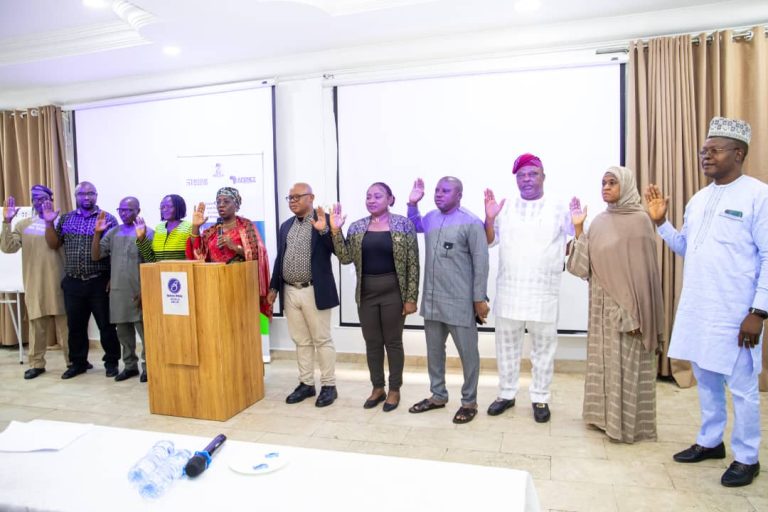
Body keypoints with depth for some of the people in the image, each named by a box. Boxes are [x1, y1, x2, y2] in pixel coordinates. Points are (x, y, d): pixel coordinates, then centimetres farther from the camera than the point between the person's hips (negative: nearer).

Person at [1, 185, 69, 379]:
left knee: (65, 324, 5)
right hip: (34, 284, 2)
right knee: (36, 325, 9)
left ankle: (73, 362, 15)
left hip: (58, 283, -2)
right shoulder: (23, 224, 9)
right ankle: (36, 363, 19)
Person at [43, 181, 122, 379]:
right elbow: (54, 245, 10)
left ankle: (111, 361, 15)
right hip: (73, 283, 4)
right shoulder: (65, 219, 11)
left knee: (106, 324, 3)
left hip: (100, 282, -4)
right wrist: (49, 223, -3)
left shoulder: (108, 219, -2)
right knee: (75, 325, 11)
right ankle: (78, 362, 25)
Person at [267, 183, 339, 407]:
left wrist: (323, 230, -28)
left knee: (322, 340, 3)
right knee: (301, 341, 14)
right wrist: (273, 287, 14)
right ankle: (306, 384, 25)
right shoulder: (285, 226, 14)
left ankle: (329, 386, 14)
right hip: (290, 292, 6)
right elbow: (279, 258, 17)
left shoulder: (325, 220, -5)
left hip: (314, 292, -6)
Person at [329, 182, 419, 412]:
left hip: (393, 291, -4)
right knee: (372, 342, 12)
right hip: (366, 292, 4)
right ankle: (378, 388, 28)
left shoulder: (403, 224, -6)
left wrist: (411, 297, -11)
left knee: (393, 341, 7)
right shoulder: (357, 227, 5)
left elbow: (413, 264, -7)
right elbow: (345, 258, -2)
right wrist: (336, 230, -12)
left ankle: (394, 389, 23)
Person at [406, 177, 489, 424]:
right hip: (431, 299, 7)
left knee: (467, 353, 6)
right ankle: (438, 395, 33)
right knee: (434, 350, 16)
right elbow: (413, 227, 30)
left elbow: (481, 262, -11)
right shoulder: (430, 218, 7)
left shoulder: (471, 223, -11)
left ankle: (469, 402, 21)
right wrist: (413, 204, 13)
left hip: (460, 302, -6)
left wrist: (480, 298, -12)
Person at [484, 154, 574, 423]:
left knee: (543, 347, 8)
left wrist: (578, 225, -15)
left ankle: (540, 398, 23)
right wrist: (489, 218, -10)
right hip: (509, 292, 2)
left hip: (543, 294, -2)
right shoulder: (505, 209, 7)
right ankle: (507, 394, 27)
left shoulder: (559, 209, 2)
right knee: (507, 345, 12)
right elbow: (488, 242, 5)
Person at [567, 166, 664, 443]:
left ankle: (629, 423, 13)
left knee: (627, 363, 1)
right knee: (604, 360, 12)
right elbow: (584, 266, 3)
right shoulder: (599, 222, 8)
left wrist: (638, 312, -14)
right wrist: (578, 228, -3)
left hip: (629, 303, -5)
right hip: (602, 304, 5)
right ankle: (605, 414, 24)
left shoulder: (640, 220, -7)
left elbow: (646, 268, -10)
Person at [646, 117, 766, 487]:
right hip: (696, 309, 7)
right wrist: (660, 222, 4)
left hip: (735, 314, -7)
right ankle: (710, 442, 33)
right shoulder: (698, 199, 12)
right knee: (705, 378, 17)